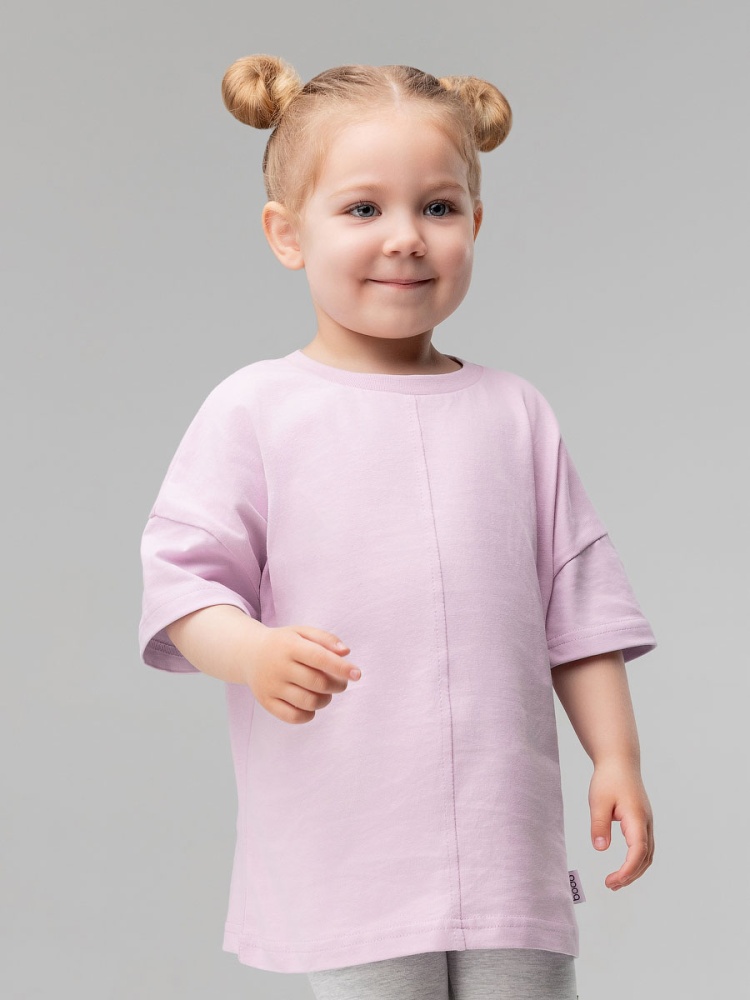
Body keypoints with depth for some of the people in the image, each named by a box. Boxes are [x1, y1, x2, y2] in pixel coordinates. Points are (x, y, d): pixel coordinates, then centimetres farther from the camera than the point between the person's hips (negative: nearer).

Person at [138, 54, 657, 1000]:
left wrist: (616, 757, 8)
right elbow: (184, 577, -5)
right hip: (342, 843, -3)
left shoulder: (514, 414, 9)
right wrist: (254, 653, -24)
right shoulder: (254, 411, -1)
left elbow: (577, 604, 12)